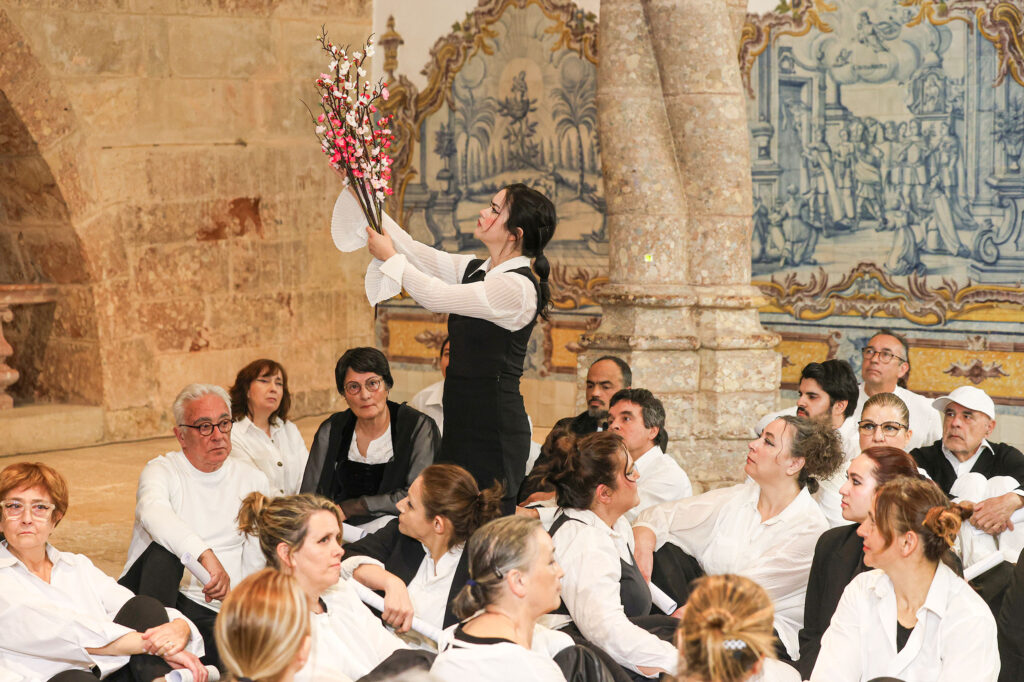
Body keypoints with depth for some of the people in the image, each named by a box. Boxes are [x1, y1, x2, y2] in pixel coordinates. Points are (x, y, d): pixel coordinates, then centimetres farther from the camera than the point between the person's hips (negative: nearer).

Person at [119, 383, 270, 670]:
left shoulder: (253, 482, 13)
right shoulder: (162, 471, 1)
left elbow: (256, 563, 14)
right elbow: (151, 511, -26)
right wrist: (206, 556, -41)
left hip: (212, 611, 1)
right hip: (152, 596, -1)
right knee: (163, 551, -35)